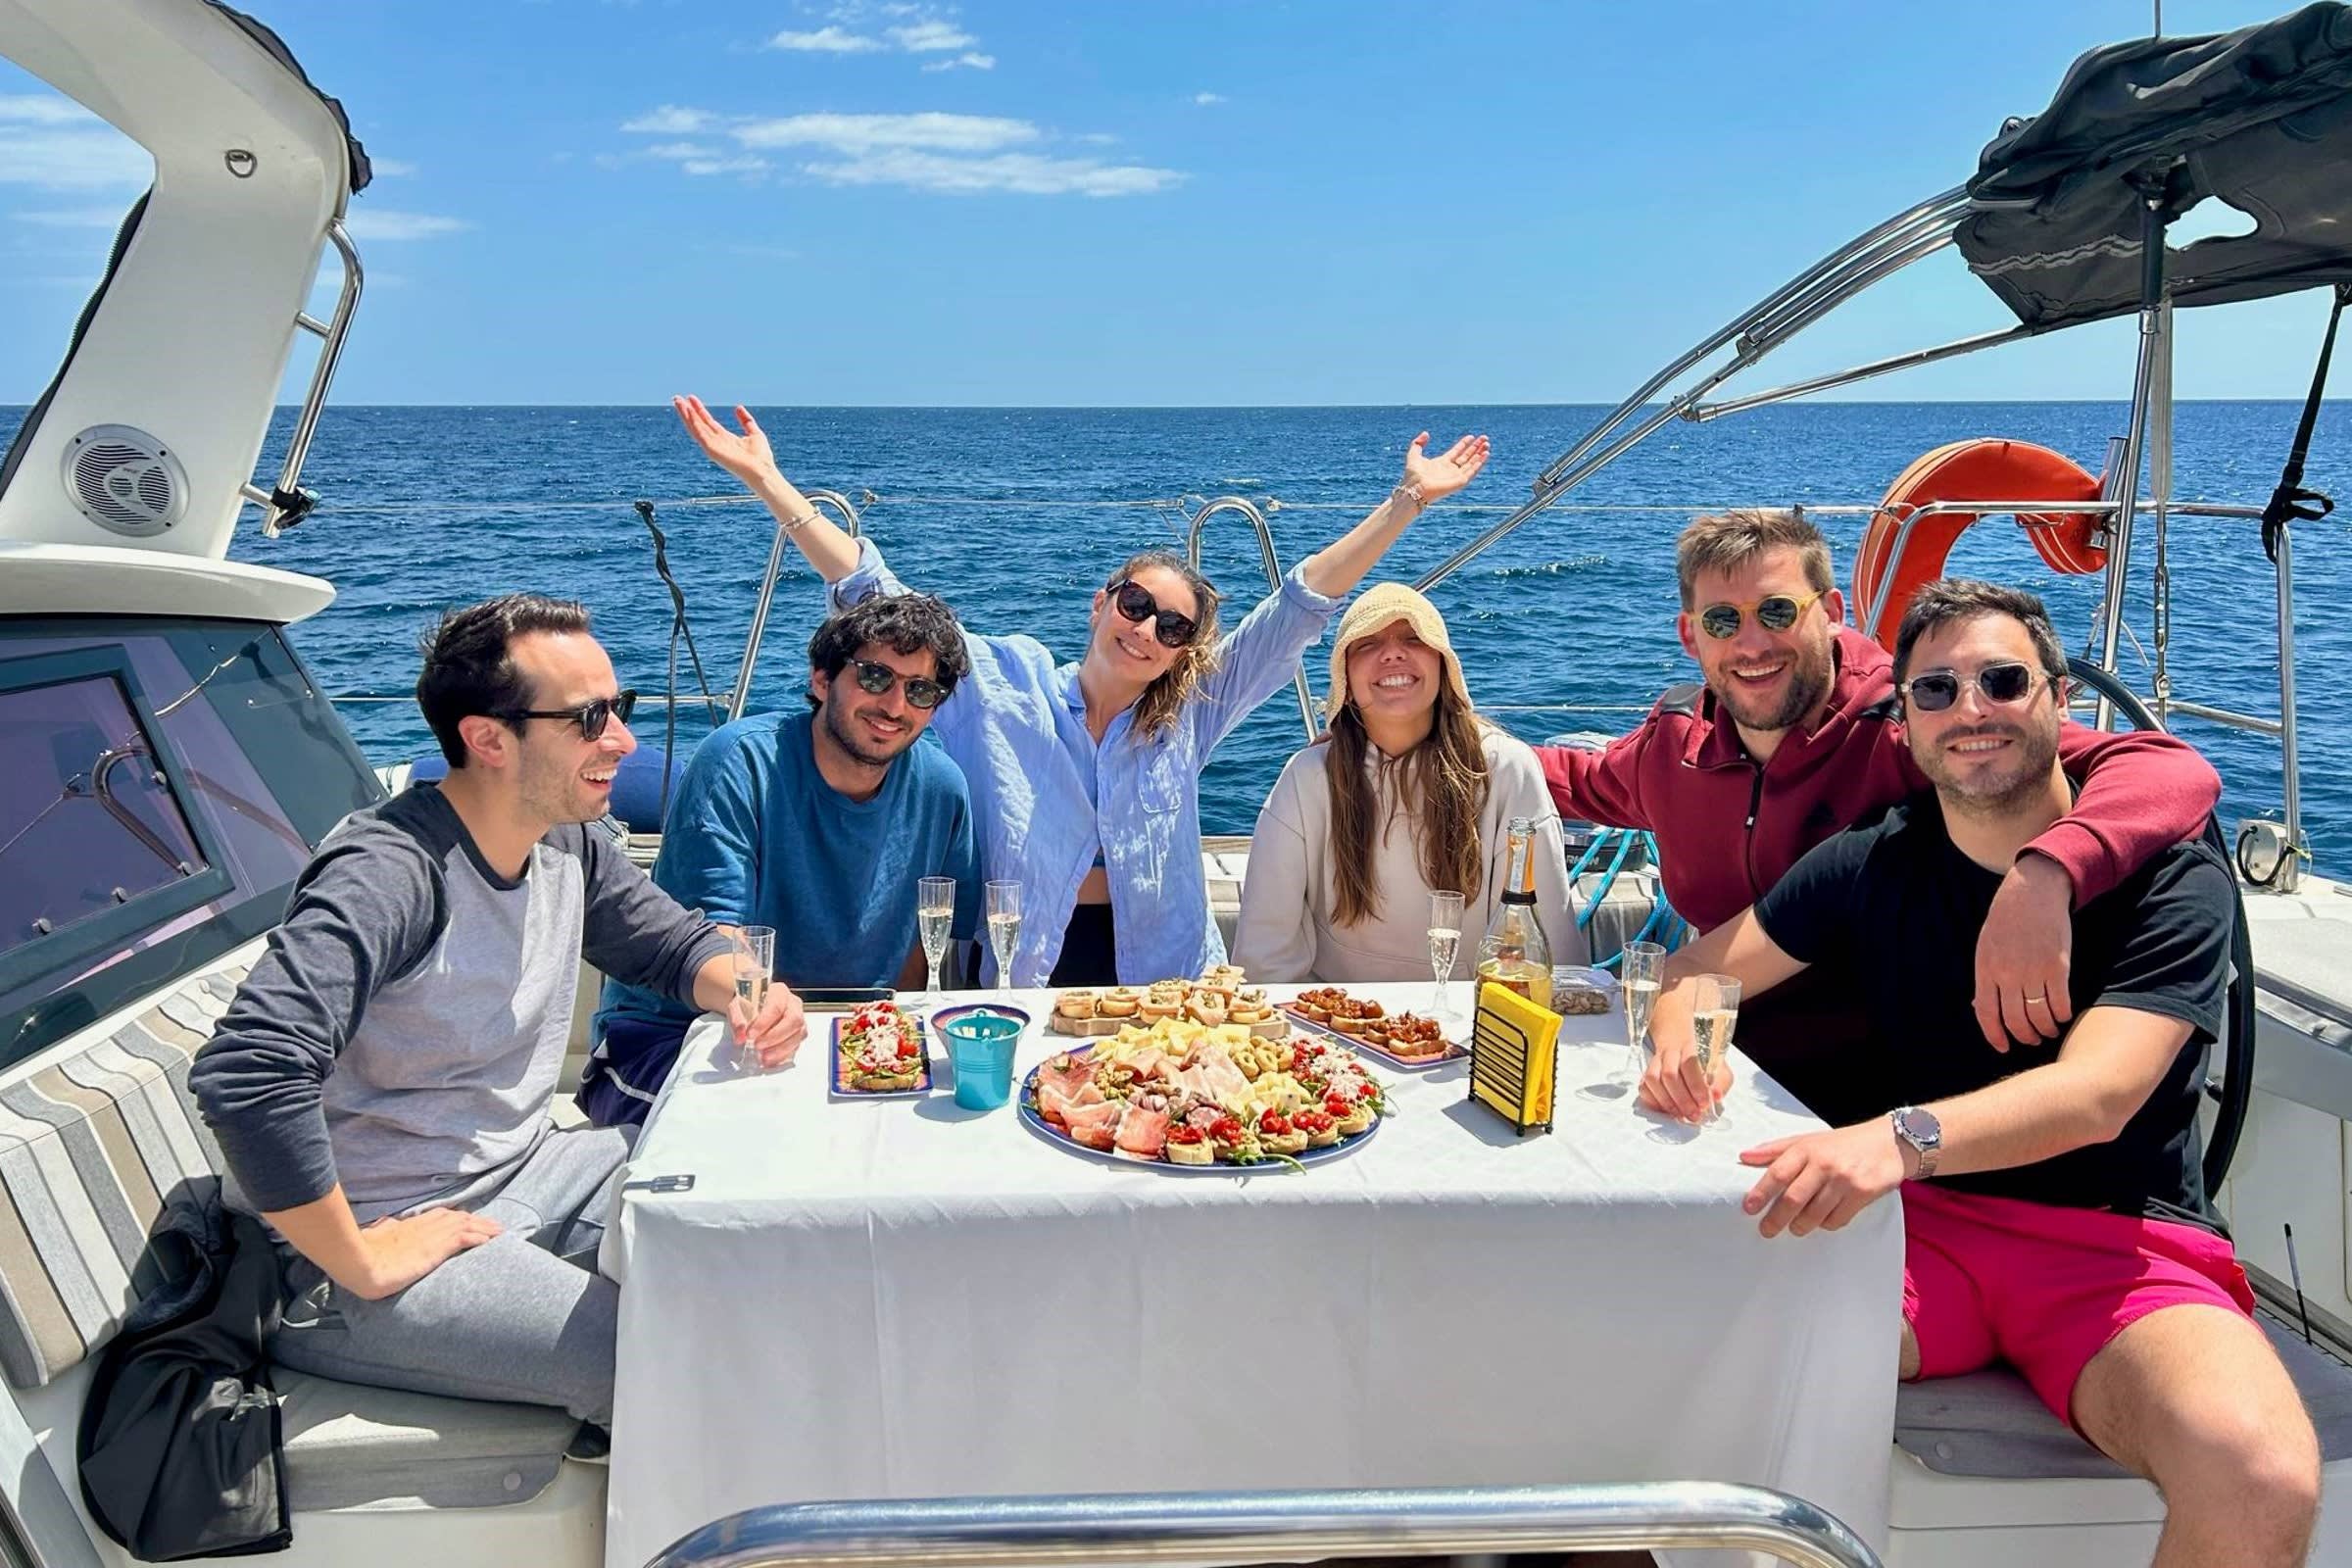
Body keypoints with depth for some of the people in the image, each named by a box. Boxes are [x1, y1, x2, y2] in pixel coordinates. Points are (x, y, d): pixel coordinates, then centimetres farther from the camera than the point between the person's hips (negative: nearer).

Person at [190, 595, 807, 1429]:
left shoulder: (566, 845, 1)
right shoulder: (390, 875, -26)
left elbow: (675, 943, 16)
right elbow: (246, 1075, -37)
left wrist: (746, 994, -7)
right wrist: (361, 1265, -28)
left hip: (525, 1172, 9)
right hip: (383, 1234, -9)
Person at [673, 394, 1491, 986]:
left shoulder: (1190, 710, 4)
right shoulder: (1001, 681, 0)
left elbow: (1300, 607, 2)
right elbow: (878, 599, -3)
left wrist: (1409, 500, -1)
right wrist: (767, 481, -9)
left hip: (1159, 975, 1)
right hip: (1020, 972, -1)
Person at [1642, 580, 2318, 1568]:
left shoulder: (2172, 877, -4)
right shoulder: (1872, 866, 5)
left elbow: (2097, 1094, -19)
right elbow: (1699, 968, 11)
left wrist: (1904, 1136, -39)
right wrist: (1683, 1042, -15)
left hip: (2121, 1244, -1)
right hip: (1922, 1228, 2)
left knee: (2263, 1479, -31)